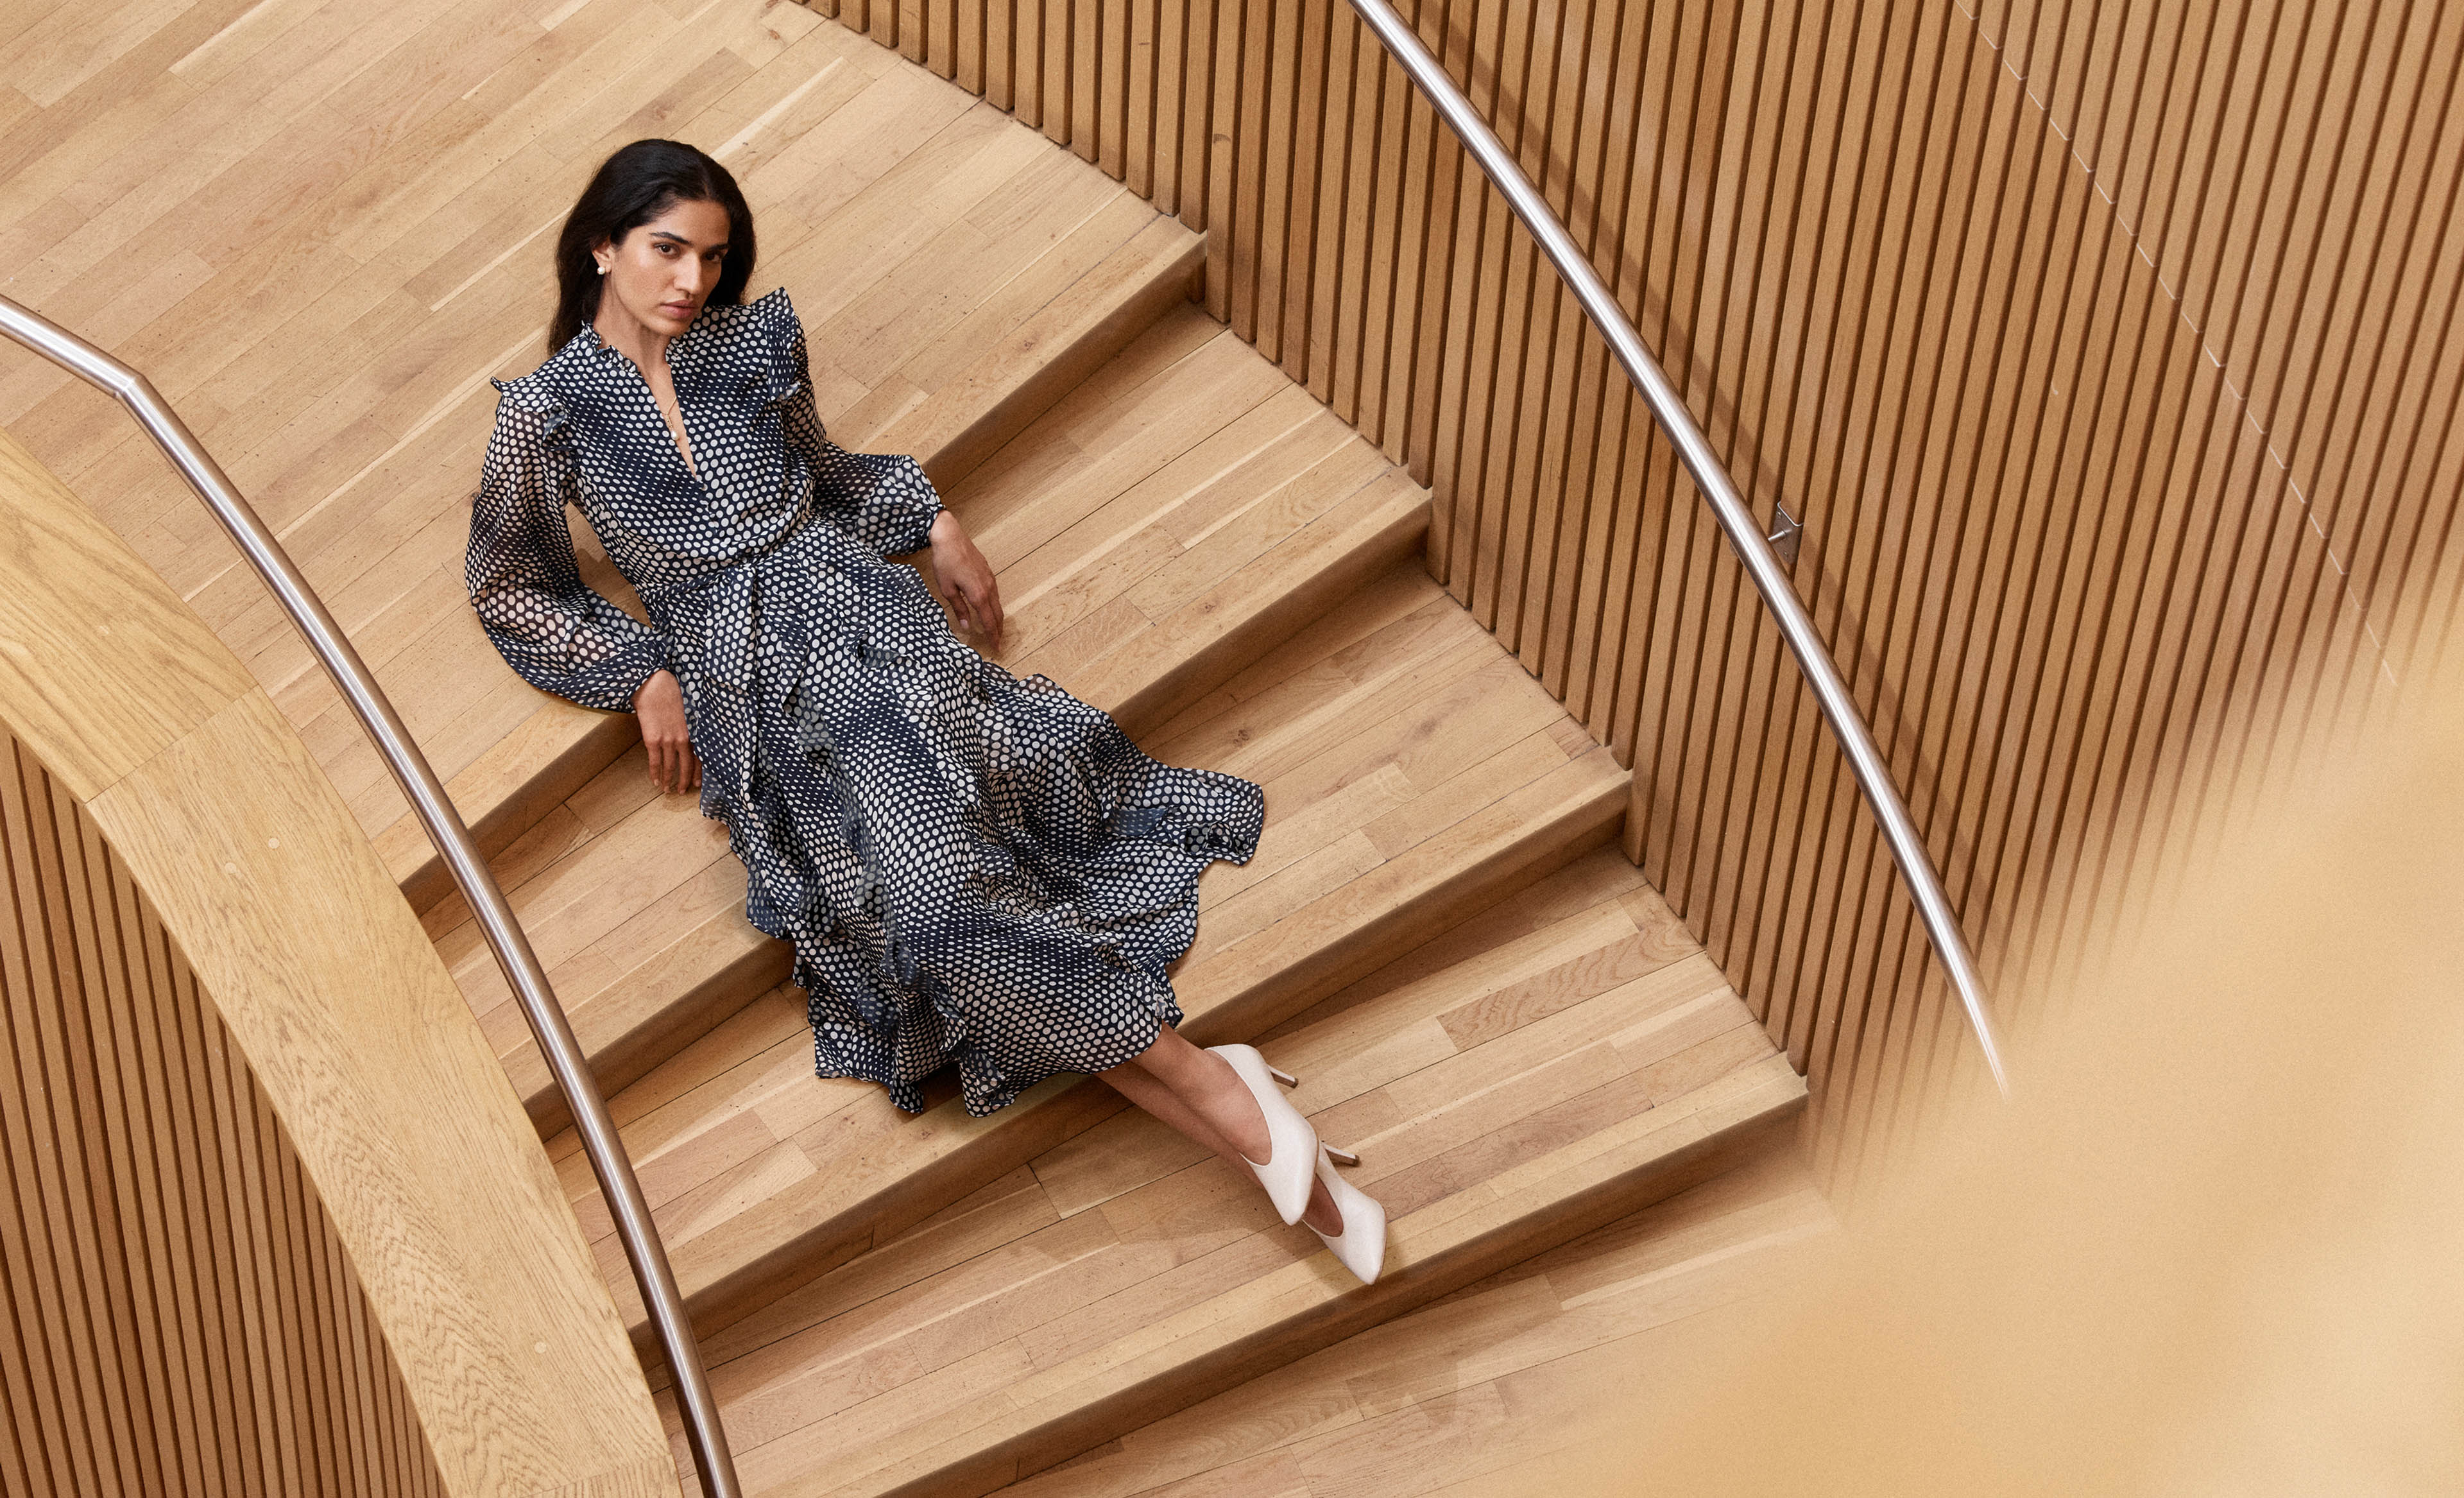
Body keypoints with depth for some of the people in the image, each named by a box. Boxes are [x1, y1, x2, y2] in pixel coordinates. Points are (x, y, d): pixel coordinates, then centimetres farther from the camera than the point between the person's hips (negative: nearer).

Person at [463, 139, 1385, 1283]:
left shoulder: (754, 343, 13)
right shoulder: (546, 412, 5)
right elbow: (509, 590, 12)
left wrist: (937, 524, 14)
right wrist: (643, 678, 1)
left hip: (855, 604, 1)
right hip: (736, 672, -1)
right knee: (927, 876, -23)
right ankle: (1215, 1093, -25)